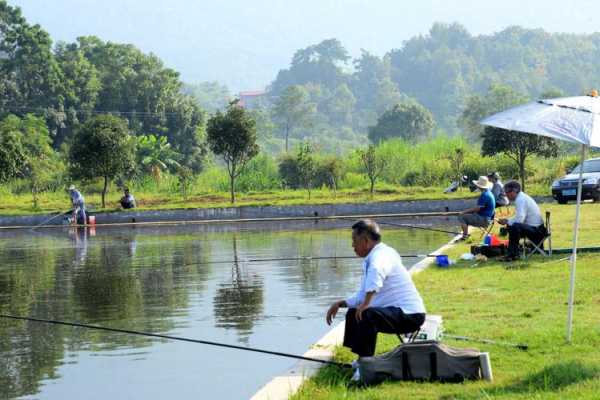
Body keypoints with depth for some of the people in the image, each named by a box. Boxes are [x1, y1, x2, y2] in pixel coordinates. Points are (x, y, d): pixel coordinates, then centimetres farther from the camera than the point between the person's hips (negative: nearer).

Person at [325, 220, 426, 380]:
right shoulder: (370, 260, 14)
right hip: (395, 312, 11)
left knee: (366, 315, -32)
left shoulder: (382, 255, -18)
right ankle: (362, 359, 22)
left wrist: (366, 304, -47)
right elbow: (363, 295, 22)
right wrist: (340, 303, 10)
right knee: (353, 313, 20)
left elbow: (376, 270, -44)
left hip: (409, 315, -11)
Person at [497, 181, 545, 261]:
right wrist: (507, 220, 8)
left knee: (514, 226, -31)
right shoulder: (522, 197, 14)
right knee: (510, 225, 18)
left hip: (536, 230, -11)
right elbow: (519, 218, 22)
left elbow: (519, 219, -26)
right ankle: (514, 252, 16)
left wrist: (507, 222, -11)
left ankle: (512, 254, -24)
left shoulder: (521, 200, -18)